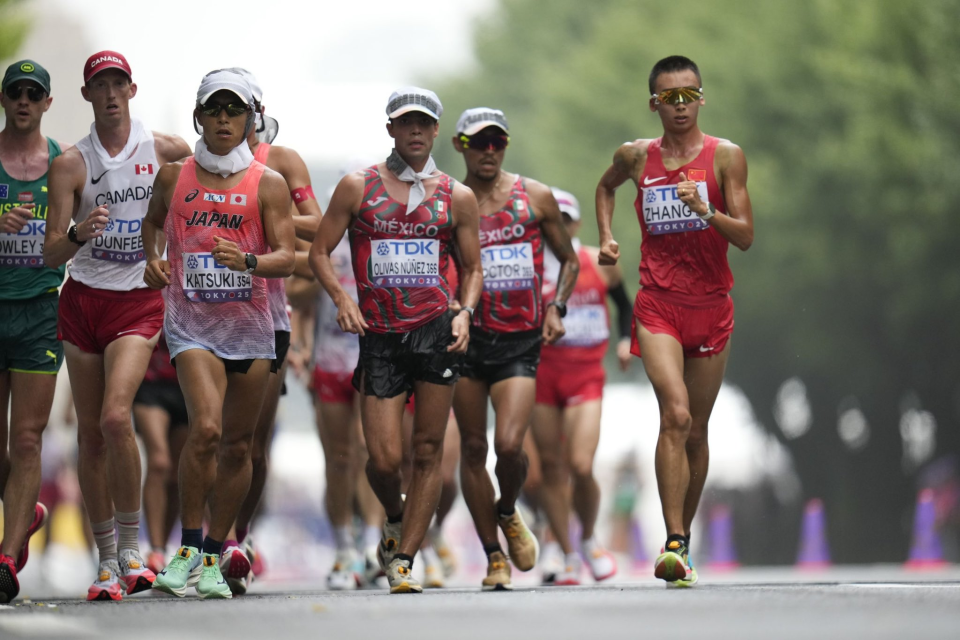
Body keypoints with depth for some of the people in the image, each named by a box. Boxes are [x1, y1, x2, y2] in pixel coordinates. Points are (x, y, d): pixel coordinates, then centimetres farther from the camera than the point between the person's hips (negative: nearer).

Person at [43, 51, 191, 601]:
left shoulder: (166, 151, 0)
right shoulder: (71, 164, 1)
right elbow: (52, 254, -4)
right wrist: (78, 233, -25)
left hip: (139, 301, -2)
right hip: (83, 301, 2)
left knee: (115, 417, -22)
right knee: (91, 433, 3)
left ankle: (130, 547, -10)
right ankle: (108, 560, 12)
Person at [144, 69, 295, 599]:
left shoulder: (267, 184, 1)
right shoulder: (174, 176, 5)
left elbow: (287, 258, -5)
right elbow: (154, 219, 26)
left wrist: (247, 261, -24)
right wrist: (152, 259, 8)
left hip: (250, 324, 1)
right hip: (191, 321, -1)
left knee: (237, 445, 6)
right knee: (206, 428, -21)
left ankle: (211, 560, 19)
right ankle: (187, 548, -10)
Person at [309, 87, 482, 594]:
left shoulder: (456, 198, 10)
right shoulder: (358, 187, 7)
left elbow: (472, 268, 16)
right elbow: (320, 252, 7)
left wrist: (464, 312, -3)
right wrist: (341, 297, -10)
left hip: (435, 328, 1)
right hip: (379, 336, -1)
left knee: (427, 452, -3)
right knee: (384, 460, -6)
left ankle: (403, 561, 5)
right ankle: (395, 520, 27)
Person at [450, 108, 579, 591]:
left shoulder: (535, 198, 5)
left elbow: (568, 260, 15)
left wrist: (557, 308, 1)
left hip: (520, 340, -1)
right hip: (465, 337, 1)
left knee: (509, 444, -15)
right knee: (473, 448, 4)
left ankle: (508, 513, 18)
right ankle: (494, 558, 16)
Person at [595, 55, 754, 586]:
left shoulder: (725, 157, -1)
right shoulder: (636, 157, 5)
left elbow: (746, 237, -6)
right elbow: (606, 186, 29)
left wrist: (707, 211, -24)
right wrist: (606, 237, 14)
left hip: (711, 305, 1)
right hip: (657, 306, -1)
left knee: (696, 430, 9)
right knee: (675, 414, -20)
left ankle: (683, 541, 26)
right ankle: (673, 543, -24)